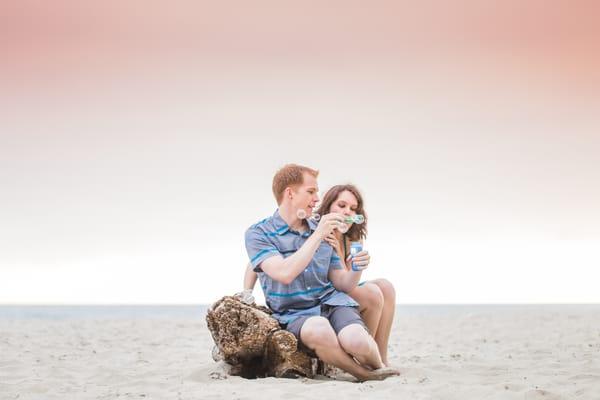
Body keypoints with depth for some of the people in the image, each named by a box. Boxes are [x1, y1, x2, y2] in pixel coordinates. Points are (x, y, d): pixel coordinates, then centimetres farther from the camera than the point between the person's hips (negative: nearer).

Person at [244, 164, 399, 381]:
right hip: (294, 314, -4)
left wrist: (356, 271, -8)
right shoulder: (258, 233, -2)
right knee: (318, 329, -40)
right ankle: (365, 375, -14)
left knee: (356, 340, -31)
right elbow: (285, 274, -19)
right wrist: (317, 237, -17)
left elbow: (341, 284, 14)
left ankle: (380, 370, 3)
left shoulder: (323, 232, 13)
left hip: (332, 301, 4)